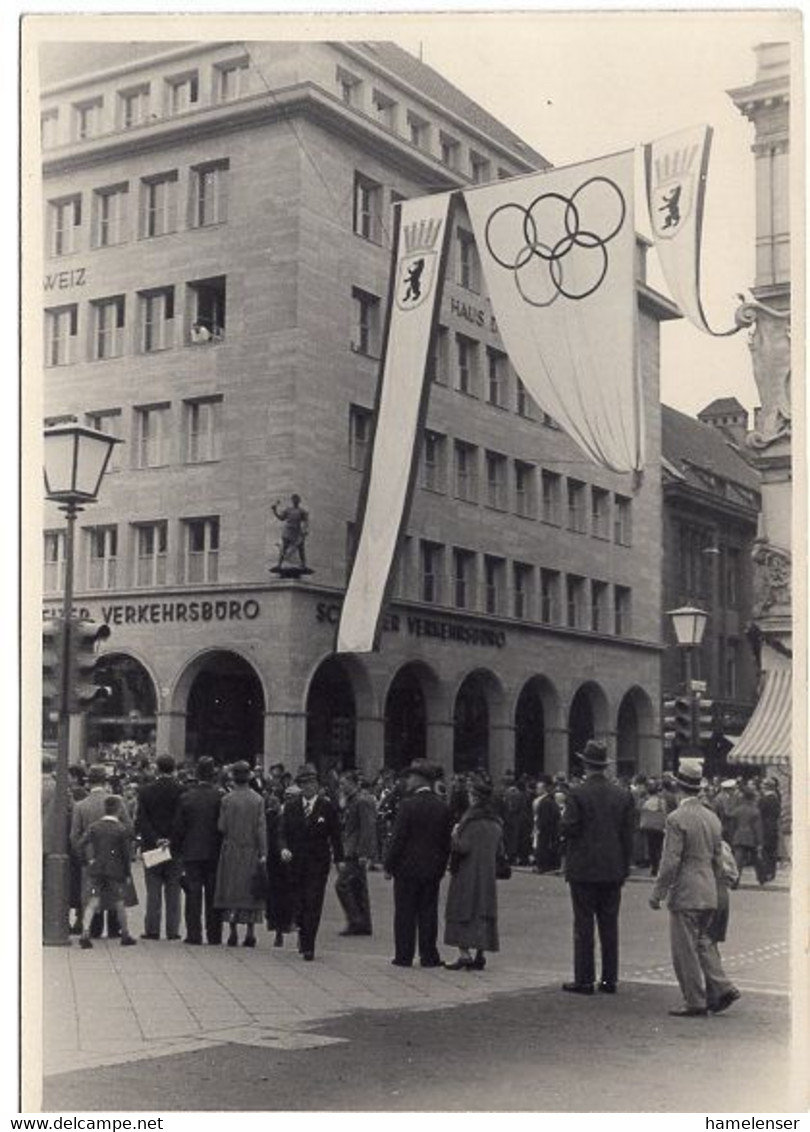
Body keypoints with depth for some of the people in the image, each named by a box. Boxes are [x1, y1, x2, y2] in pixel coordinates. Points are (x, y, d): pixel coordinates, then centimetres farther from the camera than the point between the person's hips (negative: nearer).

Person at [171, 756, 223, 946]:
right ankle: (214, 935, 9)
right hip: (214, 852, 0)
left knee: (193, 894, 5)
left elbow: (178, 827, -1)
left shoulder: (186, 797, -4)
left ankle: (194, 934, 3)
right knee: (213, 894, 7)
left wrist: (176, 850, 9)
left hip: (191, 852, 0)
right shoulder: (220, 796, -8)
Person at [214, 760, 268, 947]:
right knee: (251, 892, 7)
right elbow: (261, 828, -4)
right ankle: (250, 933, 5)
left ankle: (233, 933, 4)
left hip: (231, 850, -1)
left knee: (231, 891, 6)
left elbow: (222, 827, -5)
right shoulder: (258, 800, -4)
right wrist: (263, 853, -2)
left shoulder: (227, 800, -7)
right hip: (252, 851, 1)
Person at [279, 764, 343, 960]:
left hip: (319, 863, -2)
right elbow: (284, 832, 7)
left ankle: (308, 946, -5)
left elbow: (335, 835, 2)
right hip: (296, 861, 3)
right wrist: (284, 848, -13)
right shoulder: (290, 807, 7)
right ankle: (303, 934, 31)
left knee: (314, 905, -7)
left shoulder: (327, 806, 0)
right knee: (300, 904, 8)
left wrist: (338, 859, -1)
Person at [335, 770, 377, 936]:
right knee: (358, 888, 12)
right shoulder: (352, 800, 16)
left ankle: (355, 922, -6)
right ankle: (364, 925, 17)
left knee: (342, 885, -11)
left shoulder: (363, 801, -15)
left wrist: (363, 854, -22)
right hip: (352, 852, 10)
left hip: (357, 853, -10)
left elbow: (368, 829, -20)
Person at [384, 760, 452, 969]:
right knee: (428, 913, 9)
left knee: (405, 913, 4)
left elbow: (398, 838, -12)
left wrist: (388, 865, -4)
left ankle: (404, 956, 7)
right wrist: (441, 867, 15)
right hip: (433, 869, 4)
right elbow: (446, 841, 8)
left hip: (408, 866, -4)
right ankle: (429, 956, 11)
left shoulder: (408, 804, -13)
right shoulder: (442, 806, 3)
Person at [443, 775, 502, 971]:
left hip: (467, 873, -6)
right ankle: (480, 955, 8)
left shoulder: (471, 820, -16)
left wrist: (454, 835, -3)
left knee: (462, 911, 1)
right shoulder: (495, 823, 6)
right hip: (488, 874, 6)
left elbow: (462, 847, -20)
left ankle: (464, 953, -6)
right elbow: (499, 850, 12)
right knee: (483, 912, 9)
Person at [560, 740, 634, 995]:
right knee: (609, 926, 9)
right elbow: (628, 835, 5)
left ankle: (584, 980, 3)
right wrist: (625, 868, 12)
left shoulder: (577, 794, -10)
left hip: (583, 869, -4)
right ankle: (610, 979, 13)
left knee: (584, 926, 1)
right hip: (613, 870, 4)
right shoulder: (623, 795, 3)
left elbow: (569, 828, -14)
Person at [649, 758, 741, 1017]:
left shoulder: (677, 819, -15)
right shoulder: (712, 818, 7)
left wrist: (657, 894, -10)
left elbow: (670, 862, -17)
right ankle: (721, 988, 9)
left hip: (685, 895, -7)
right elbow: (718, 860, 13)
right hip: (709, 895, 7)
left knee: (685, 949, 1)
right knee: (704, 942, 18)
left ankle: (696, 1002, 5)